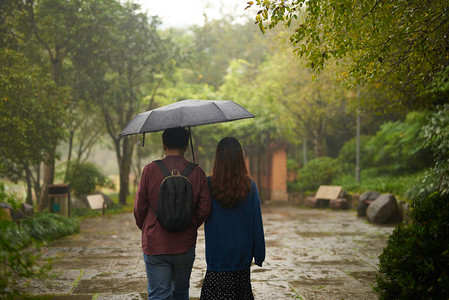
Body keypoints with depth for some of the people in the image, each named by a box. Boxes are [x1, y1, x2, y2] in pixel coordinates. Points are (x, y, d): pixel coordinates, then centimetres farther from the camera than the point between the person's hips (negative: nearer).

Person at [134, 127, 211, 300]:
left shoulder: (150, 170, -7)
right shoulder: (197, 173, -2)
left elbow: (139, 207, -4)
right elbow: (204, 209, -4)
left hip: (154, 245, -2)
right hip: (185, 246, 2)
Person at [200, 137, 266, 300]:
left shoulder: (208, 184, -10)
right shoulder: (250, 185, -5)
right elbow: (257, 221, 0)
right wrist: (259, 255, 8)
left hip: (218, 254, -2)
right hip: (243, 255, 2)